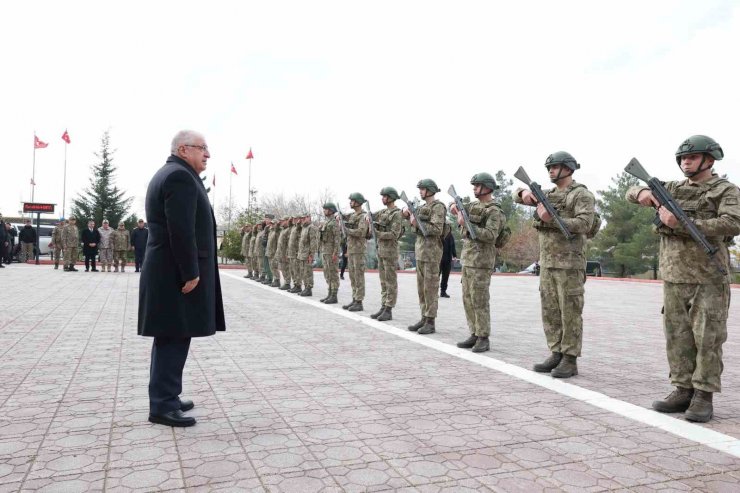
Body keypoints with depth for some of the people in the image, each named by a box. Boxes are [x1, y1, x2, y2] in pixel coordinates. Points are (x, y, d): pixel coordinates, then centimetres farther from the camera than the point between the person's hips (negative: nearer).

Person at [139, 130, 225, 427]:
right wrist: (191, 272, -21)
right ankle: (162, 406, 2)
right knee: (174, 338, -5)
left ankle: (165, 398, 24)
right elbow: (181, 230, -23)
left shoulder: (166, 174, 20)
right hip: (177, 273, -11)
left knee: (170, 338, 15)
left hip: (168, 271, 11)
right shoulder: (180, 176, -14)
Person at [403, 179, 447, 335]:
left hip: (432, 252, -9)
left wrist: (417, 223, -17)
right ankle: (424, 318, 16)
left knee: (430, 287, -5)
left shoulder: (438, 207, -10)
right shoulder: (423, 207, 17)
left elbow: (437, 230, -19)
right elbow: (418, 227, 22)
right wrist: (409, 216, 5)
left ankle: (431, 322, 0)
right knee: (421, 287, 10)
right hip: (420, 251, 9)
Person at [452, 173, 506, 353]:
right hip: (467, 260, 9)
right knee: (468, 300, 10)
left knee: (480, 301, -5)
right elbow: (457, 207, 28)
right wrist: (455, 207, 3)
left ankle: (484, 338, 2)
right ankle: (474, 335, 17)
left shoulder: (494, 211, -11)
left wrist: (467, 225, -23)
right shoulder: (473, 205, 14)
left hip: (481, 262, -9)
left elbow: (490, 235, -23)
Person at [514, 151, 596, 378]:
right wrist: (525, 193, -4)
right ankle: (556, 354, 17)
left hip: (569, 263, -7)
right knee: (550, 312, 9)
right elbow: (517, 194, 19)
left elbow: (584, 224, -18)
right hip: (546, 262, 7)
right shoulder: (548, 194, 16)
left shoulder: (582, 195, -5)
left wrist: (551, 219, -22)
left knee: (569, 312, -3)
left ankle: (570, 360, 3)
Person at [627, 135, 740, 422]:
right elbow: (631, 193, 19)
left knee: (707, 338, -1)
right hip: (674, 277, 5)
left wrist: (682, 223, -19)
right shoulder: (673, 189, 15)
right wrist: (643, 192, -6)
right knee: (677, 337, 7)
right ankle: (683, 391, 15)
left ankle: (703, 397, 6)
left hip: (709, 278, -5)